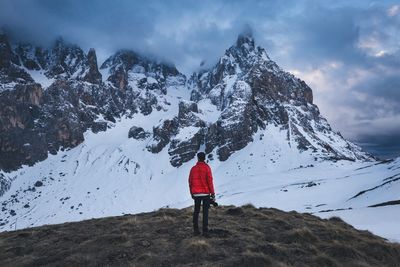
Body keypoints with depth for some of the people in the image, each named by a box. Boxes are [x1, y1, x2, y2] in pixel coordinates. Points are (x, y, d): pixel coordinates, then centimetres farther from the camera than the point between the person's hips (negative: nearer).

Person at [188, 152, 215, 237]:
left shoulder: (193, 168, 3)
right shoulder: (206, 168, -8)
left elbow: (190, 182, 7)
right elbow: (210, 181, -11)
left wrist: (192, 193, 18)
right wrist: (213, 194, -5)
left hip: (196, 194, 3)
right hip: (205, 193, -3)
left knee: (196, 211, 13)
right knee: (205, 212, 2)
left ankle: (196, 230, 16)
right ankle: (205, 231, -1)